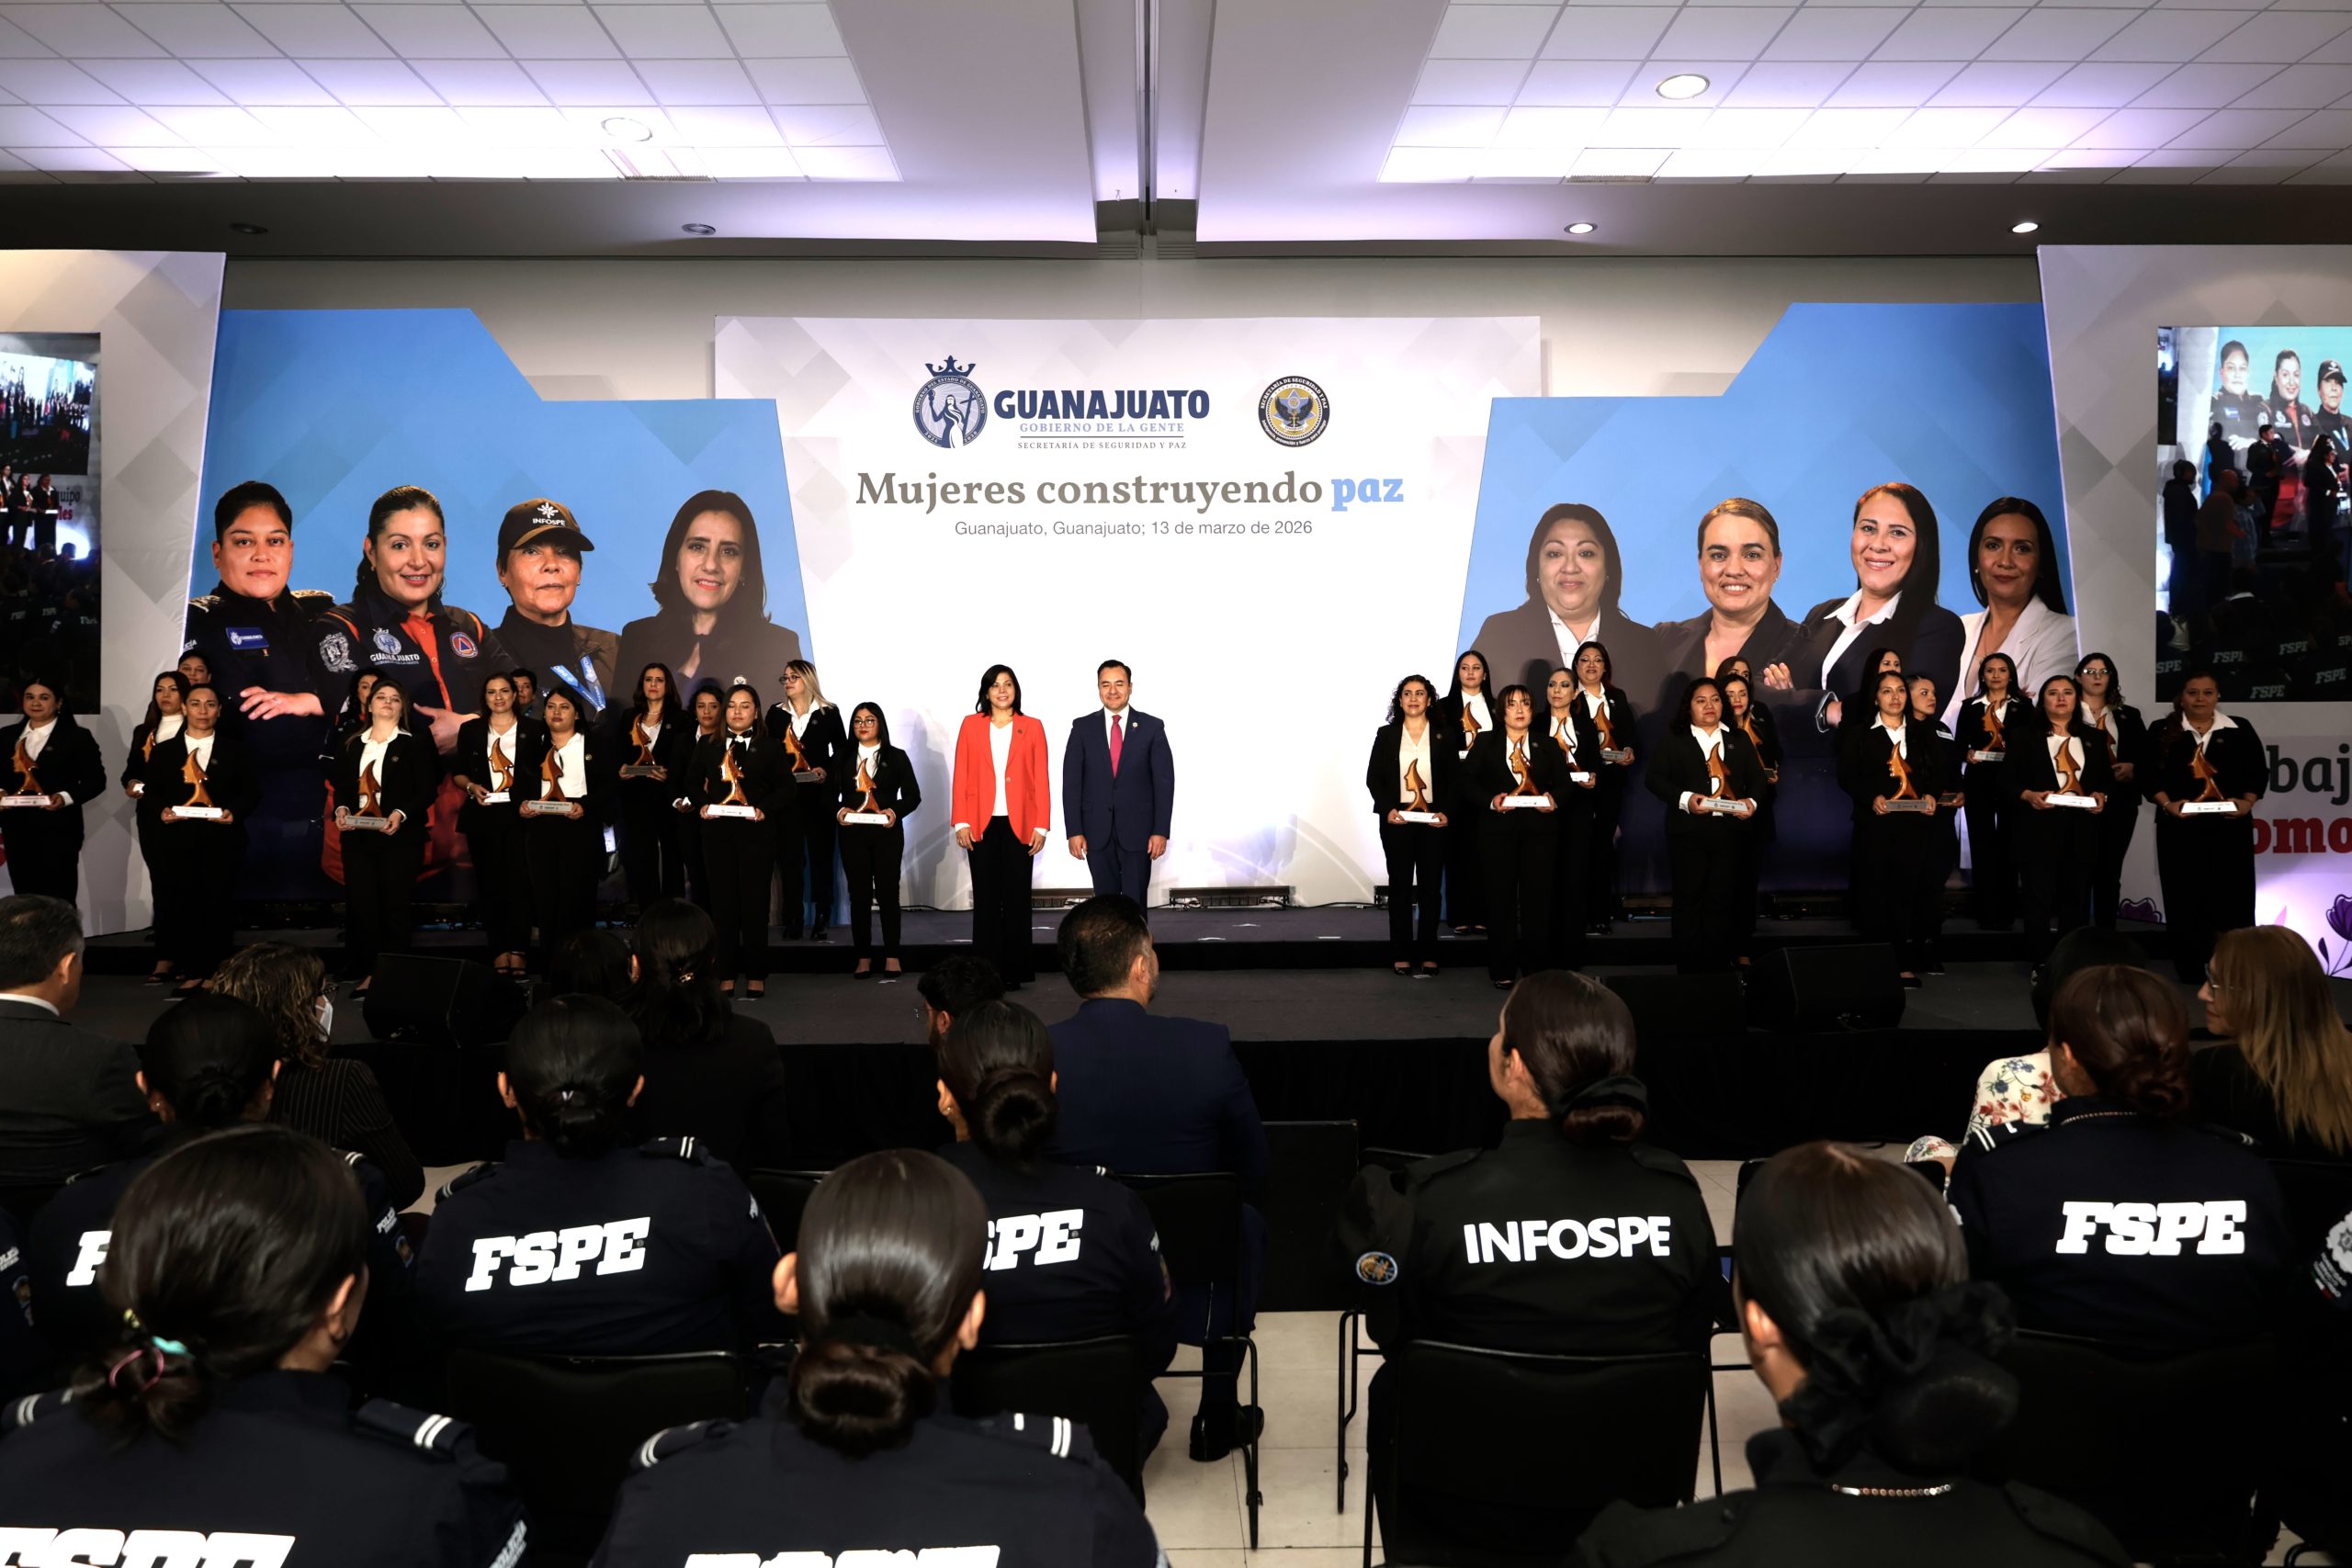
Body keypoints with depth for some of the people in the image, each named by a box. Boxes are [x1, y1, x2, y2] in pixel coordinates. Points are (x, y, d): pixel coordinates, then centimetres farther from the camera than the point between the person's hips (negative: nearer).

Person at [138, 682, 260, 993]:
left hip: (221, 843, -1)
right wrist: (161, 811, -11)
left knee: (218, 906, 1)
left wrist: (234, 812, -13)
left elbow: (252, 792, 4)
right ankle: (190, 970, 9)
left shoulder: (236, 752, 10)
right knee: (178, 906, -2)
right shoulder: (163, 752, 12)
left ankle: (214, 973, 8)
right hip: (176, 842, 1)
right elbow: (149, 794, 9)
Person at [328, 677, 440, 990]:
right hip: (357, 836, 4)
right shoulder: (351, 744, 15)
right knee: (361, 903, 2)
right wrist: (341, 809, -7)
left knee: (395, 906, -2)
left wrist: (401, 814, -19)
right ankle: (368, 973, 8)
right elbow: (341, 786, 14)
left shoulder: (415, 743, 3)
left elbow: (426, 791, -4)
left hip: (400, 836, -4)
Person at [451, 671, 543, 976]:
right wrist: (471, 787, -7)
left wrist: (533, 801, -10)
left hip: (520, 814, -2)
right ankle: (498, 950, 9)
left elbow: (545, 771, 4)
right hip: (483, 816, 2)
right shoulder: (471, 730, 11)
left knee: (519, 881, -5)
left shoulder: (534, 730, 5)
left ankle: (517, 950, 0)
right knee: (489, 883, 3)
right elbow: (457, 771, 13)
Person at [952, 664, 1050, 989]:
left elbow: (1041, 780, 3)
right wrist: (961, 823, -3)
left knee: (1016, 898, 2)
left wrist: (1041, 826, -3)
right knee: (985, 898, 3)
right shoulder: (971, 725, 7)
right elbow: (961, 777, 4)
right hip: (982, 825, 0)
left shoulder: (1032, 727, 6)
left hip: (1018, 825, 0)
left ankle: (1015, 971, 8)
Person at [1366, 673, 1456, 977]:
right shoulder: (1386, 735, 6)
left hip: (1434, 821, 0)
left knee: (1430, 887, 3)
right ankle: (1401, 954, 6)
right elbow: (1373, 777, 3)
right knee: (1400, 886, 2)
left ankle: (1428, 954, 9)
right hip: (1397, 820, 0)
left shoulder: (1443, 736, 6)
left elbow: (1455, 779, 3)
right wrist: (1387, 809, -11)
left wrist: (1446, 812, -10)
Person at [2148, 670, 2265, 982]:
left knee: (2232, 895, 1)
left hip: (2230, 825, 1)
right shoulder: (2163, 732, 4)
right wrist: (2167, 804, -16)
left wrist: (2247, 802, -9)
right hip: (2180, 826, -1)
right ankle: (2191, 968, 9)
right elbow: (2151, 775, 0)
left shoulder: (2240, 730, 7)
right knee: (2186, 897, 2)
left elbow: (2258, 772, 7)